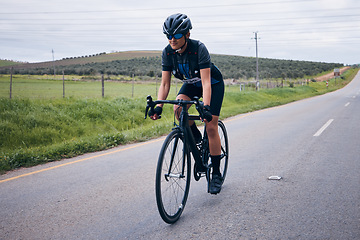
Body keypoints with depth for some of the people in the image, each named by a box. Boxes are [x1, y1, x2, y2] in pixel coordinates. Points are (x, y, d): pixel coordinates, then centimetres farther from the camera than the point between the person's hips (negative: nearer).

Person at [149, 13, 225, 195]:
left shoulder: (199, 48, -33)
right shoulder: (168, 52, -19)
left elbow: (206, 82, -38)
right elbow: (165, 83, -17)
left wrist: (206, 107, -50)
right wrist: (158, 106, -30)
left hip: (213, 84, -4)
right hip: (191, 83, 4)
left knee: (211, 127, -11)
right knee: (178, 107, -28)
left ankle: (217, 174, 2)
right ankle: (195, 137, 2)